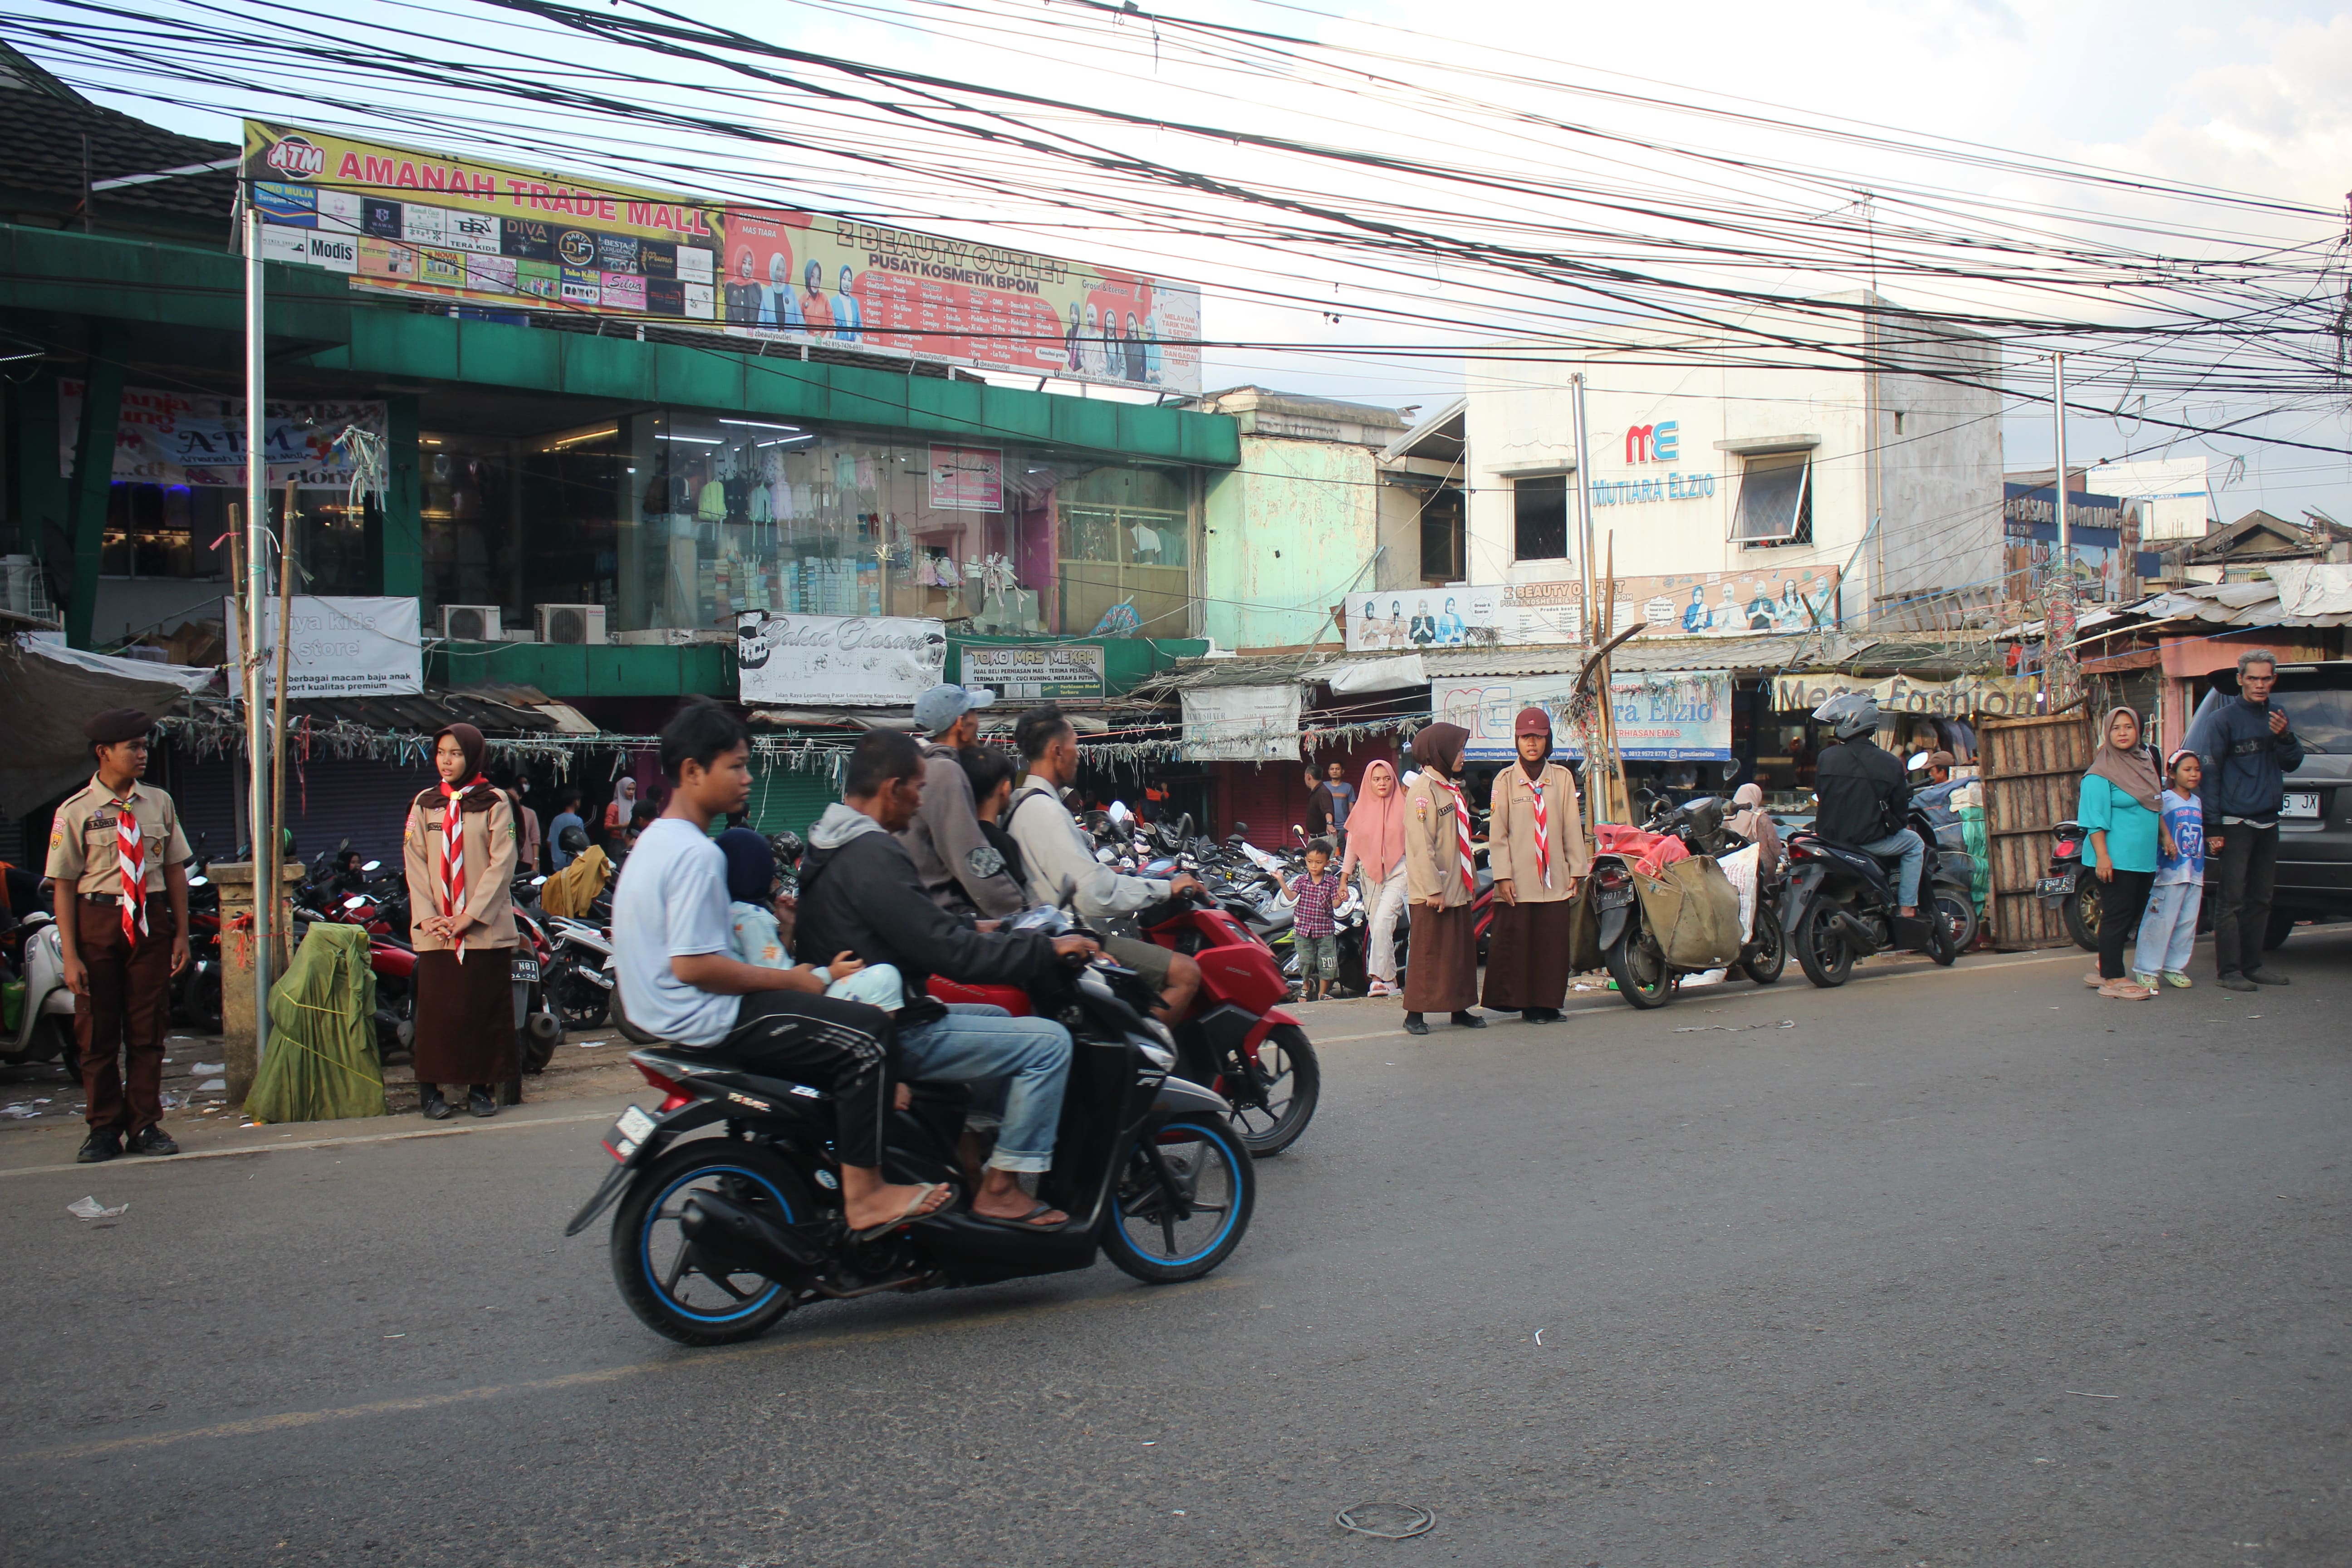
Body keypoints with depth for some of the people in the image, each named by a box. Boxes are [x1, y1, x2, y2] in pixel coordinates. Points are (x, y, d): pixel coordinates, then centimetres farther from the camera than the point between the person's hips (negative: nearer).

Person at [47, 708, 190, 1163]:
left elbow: (176, 870, 9)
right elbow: (64, 885, -6)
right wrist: (70, 955, -10)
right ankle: (104, 1129, 17)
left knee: (147, 1031, 7)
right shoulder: (75, 812, -5)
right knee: (98, 1033, 5)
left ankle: (144, 1126, 17)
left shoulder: (159, 803, 6)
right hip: (98, 923, -2)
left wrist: (181, 934, 5)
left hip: (151, 922, 3)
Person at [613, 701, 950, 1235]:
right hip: (704, 1021, -11)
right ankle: (863, 1193, -13)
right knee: (870, 1035, -15)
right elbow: (693, 965, -26)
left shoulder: (656, 840, 14)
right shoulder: (697, 854, -20)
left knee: (841, 1031, 23)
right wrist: (787, 979, -16)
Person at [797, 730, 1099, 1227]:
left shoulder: (829, 844, 10)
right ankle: (999, 1188, -5)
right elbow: (950, 953, -25)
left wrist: (976, 929, 20)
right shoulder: (871, 855, -22)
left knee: (996, 1016, 28)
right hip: (893, 1033, -11)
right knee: (1048, 1041, -11)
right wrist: (1048, 948, -17)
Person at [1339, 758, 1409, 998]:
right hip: (1370, 875, 3)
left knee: (1382, 924, -21)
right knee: (1378, 928, 3)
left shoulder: (1402, 807, 3)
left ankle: (1379, 977, -21)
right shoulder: (1361, 810, 10)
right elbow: (1352, 847, 13)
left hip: (1397, 872, -3)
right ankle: (1390, 981, 11)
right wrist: (1343, 882, 11)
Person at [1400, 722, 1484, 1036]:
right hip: (1433, 892, -9)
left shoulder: (1451, 788, 17)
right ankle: (1415, 1013, 0)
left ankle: (1459, 1008, 20)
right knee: (1427, 952, -5)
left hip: (1458, 889, 9)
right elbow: (1421, 845, -19)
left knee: (1462, 950, 11)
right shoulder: (1423, 790, -14)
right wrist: (1433, 889, -22)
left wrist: (1471, 878, 19)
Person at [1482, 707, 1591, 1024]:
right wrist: (1503, 875, -8)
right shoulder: (1505, 780, 2)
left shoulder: (1562, 778, 9)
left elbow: (1573, 827, 10)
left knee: (1554, 944, 1)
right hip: (1517, 881, -2)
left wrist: (1577, 870, 5)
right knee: (1515, 942, -4)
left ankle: (1547, 1003, 10)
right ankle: (1519, 1000, 5)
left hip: (1555, 879, 2)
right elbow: (1497, 833, -1)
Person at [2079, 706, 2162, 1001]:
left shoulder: (2145, 763, 14)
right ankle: (2113, 979, 0)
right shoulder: (2100, 774, -10)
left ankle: (2104, 969, 23)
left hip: (2143, 858, 8)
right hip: (2116, 859, -8)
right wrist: (2102, 856, -22)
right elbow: (2095, 819, -15)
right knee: (2117, 915, -6)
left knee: (2132, 916, 12)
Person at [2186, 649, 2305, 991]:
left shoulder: (2277, 715, 12)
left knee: (2260, 899, 10)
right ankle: (2228, 971, -3)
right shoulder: (2223, 719, -6)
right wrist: (2213, 827, -13)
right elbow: (2209, 774, -8)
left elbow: (2293, 764, 12)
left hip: (2268, 822, 6)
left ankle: (2253, 965, 18)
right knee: (2232, 901, -6)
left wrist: (2285, 737, -11)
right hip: (2235, 824, -6)